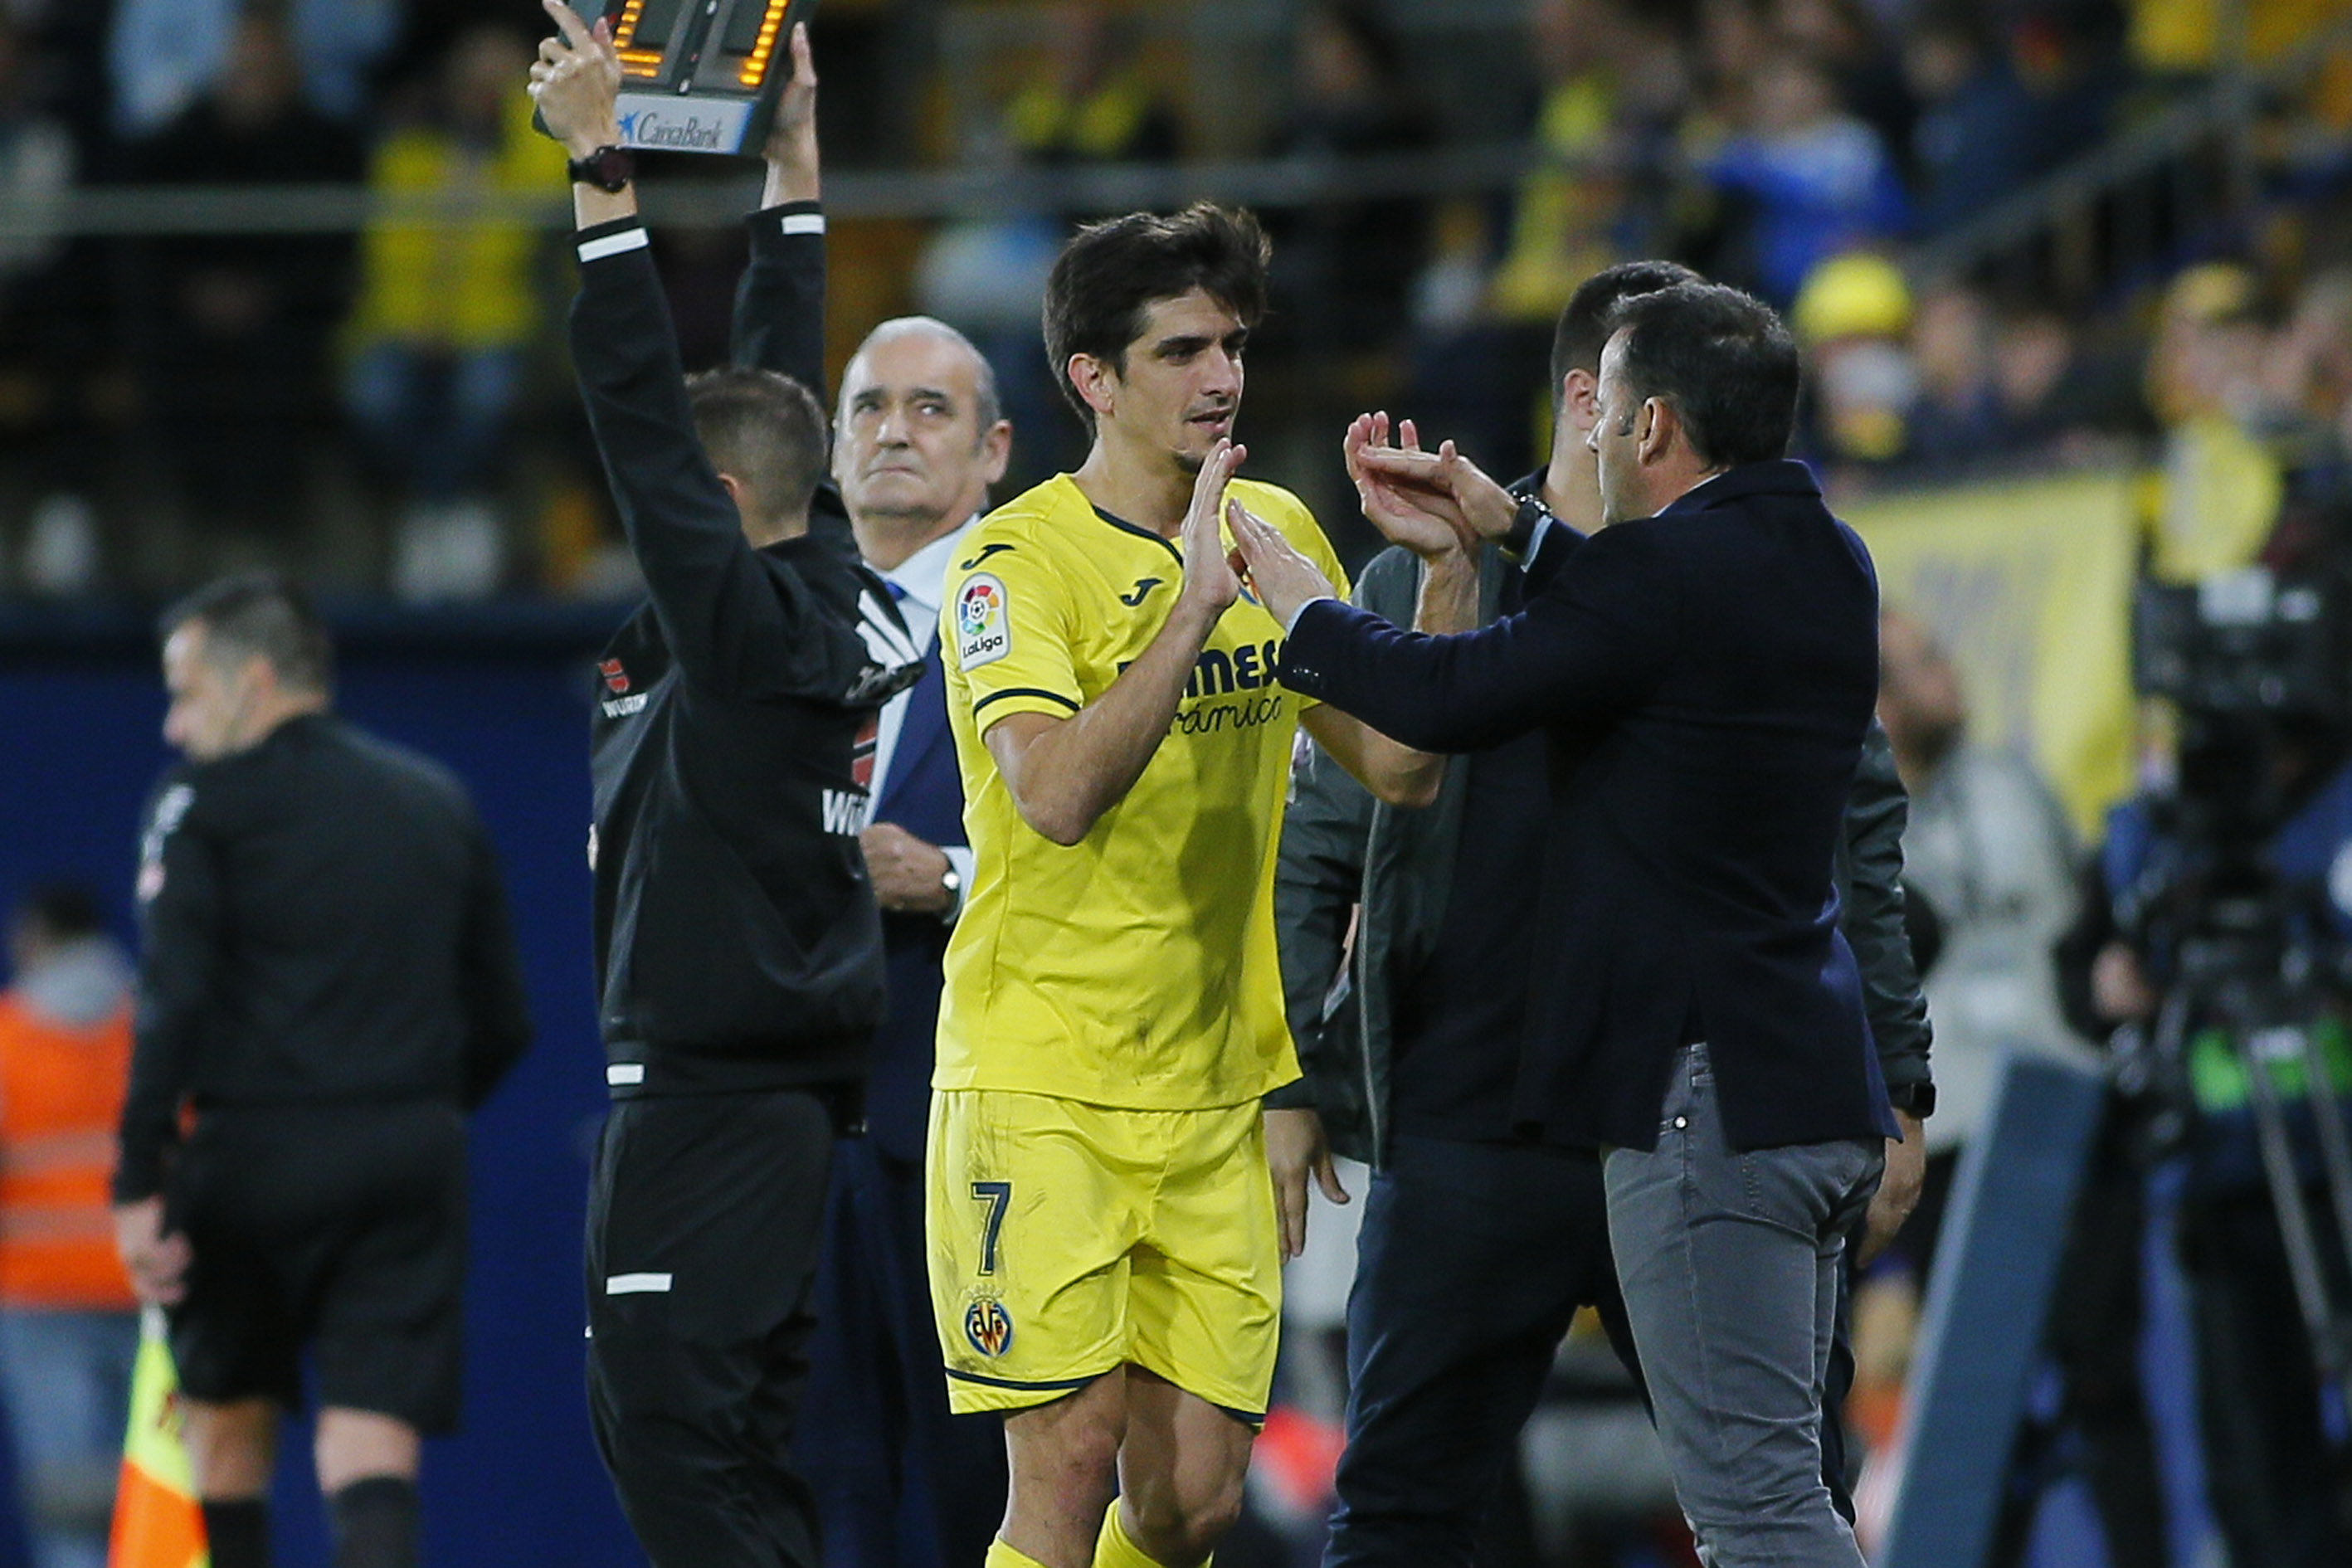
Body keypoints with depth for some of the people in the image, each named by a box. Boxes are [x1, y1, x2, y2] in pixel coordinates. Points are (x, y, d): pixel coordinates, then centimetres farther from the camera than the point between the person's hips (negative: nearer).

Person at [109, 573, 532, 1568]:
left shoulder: (206, 802, -2)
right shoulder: (438, 803, 15)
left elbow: (173, 1001, -13)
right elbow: (502, 1020, 17)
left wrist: (139, 1186, -14)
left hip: (258, 1151, -4)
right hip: (412, 1165, 4)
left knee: (224, 1422, 15)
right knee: (373, 1458, -3)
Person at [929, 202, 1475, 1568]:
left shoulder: (1278, 532, 10)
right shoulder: (1018, 561, -10)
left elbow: (1398, 763, 10)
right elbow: (1057, 793, -25)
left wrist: (1452, 563, -2)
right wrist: (1195, 606, -29)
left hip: (1216, 1097, 6)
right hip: (1042, 1090, -6)